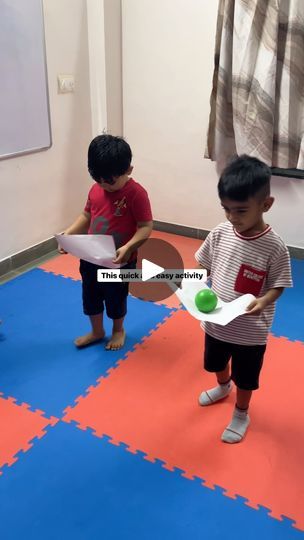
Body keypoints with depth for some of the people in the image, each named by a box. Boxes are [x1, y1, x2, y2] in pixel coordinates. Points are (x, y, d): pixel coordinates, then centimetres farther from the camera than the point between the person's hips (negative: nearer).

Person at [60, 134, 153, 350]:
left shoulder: (136, 193, -20)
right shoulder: (96, 189, -3)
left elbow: (146, 227, -20)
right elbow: (86, 216, 9)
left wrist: (127, 248, -34)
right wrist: (67, 234, -5)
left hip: (120, 262, -5)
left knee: (116, 299, 17)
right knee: (90, 297, 20)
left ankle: (118, 331, 45)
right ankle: (97, 332, 44)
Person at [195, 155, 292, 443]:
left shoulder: (274, 247, -22)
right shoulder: (219, 233, -11)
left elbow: (278, 285, -12)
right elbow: (204, 267, 2)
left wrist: (263, 300, -32)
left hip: (249, 331, -4)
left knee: (245, 377, 18)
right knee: (216, 363, 30)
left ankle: (241, 415, 46)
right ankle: (223, 386, 63)